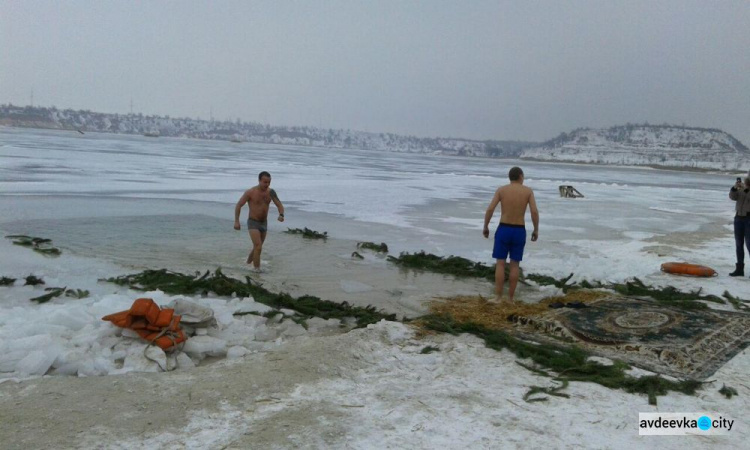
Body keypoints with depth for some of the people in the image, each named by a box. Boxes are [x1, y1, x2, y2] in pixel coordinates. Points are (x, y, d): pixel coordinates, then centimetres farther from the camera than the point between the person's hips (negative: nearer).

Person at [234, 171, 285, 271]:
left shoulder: (270, 192, -3)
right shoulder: (250, 192, -15)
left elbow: (279, 205, -2)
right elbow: (238, 205, -8)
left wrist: (281, 215, -24)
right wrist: (236, 221, -17)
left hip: (264, 223, 5)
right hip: (253, 223, -5)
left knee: (257, 247, 20)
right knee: (258, 247, -18)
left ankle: (247, 263, 45)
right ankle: (257, 271, -9)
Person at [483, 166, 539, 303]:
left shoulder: (501, 189, 1)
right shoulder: (528, 191, 2)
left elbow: (490, 209, -8)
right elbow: (534, 212, -7)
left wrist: (485, 227, 3)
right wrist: (536, 230, 5)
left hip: (503, 230, -1)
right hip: (519, 231, 1)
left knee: (500, 263, 4)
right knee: (514, 265, 9)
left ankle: (498, 297, 1)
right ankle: (510, 298, 11)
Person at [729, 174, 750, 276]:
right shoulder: (741, 188, 10)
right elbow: (733, 197, -3)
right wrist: (734, 187, -17)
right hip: (739, 217, 5)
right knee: (739, 244, 7)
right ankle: (739, 269, 12)